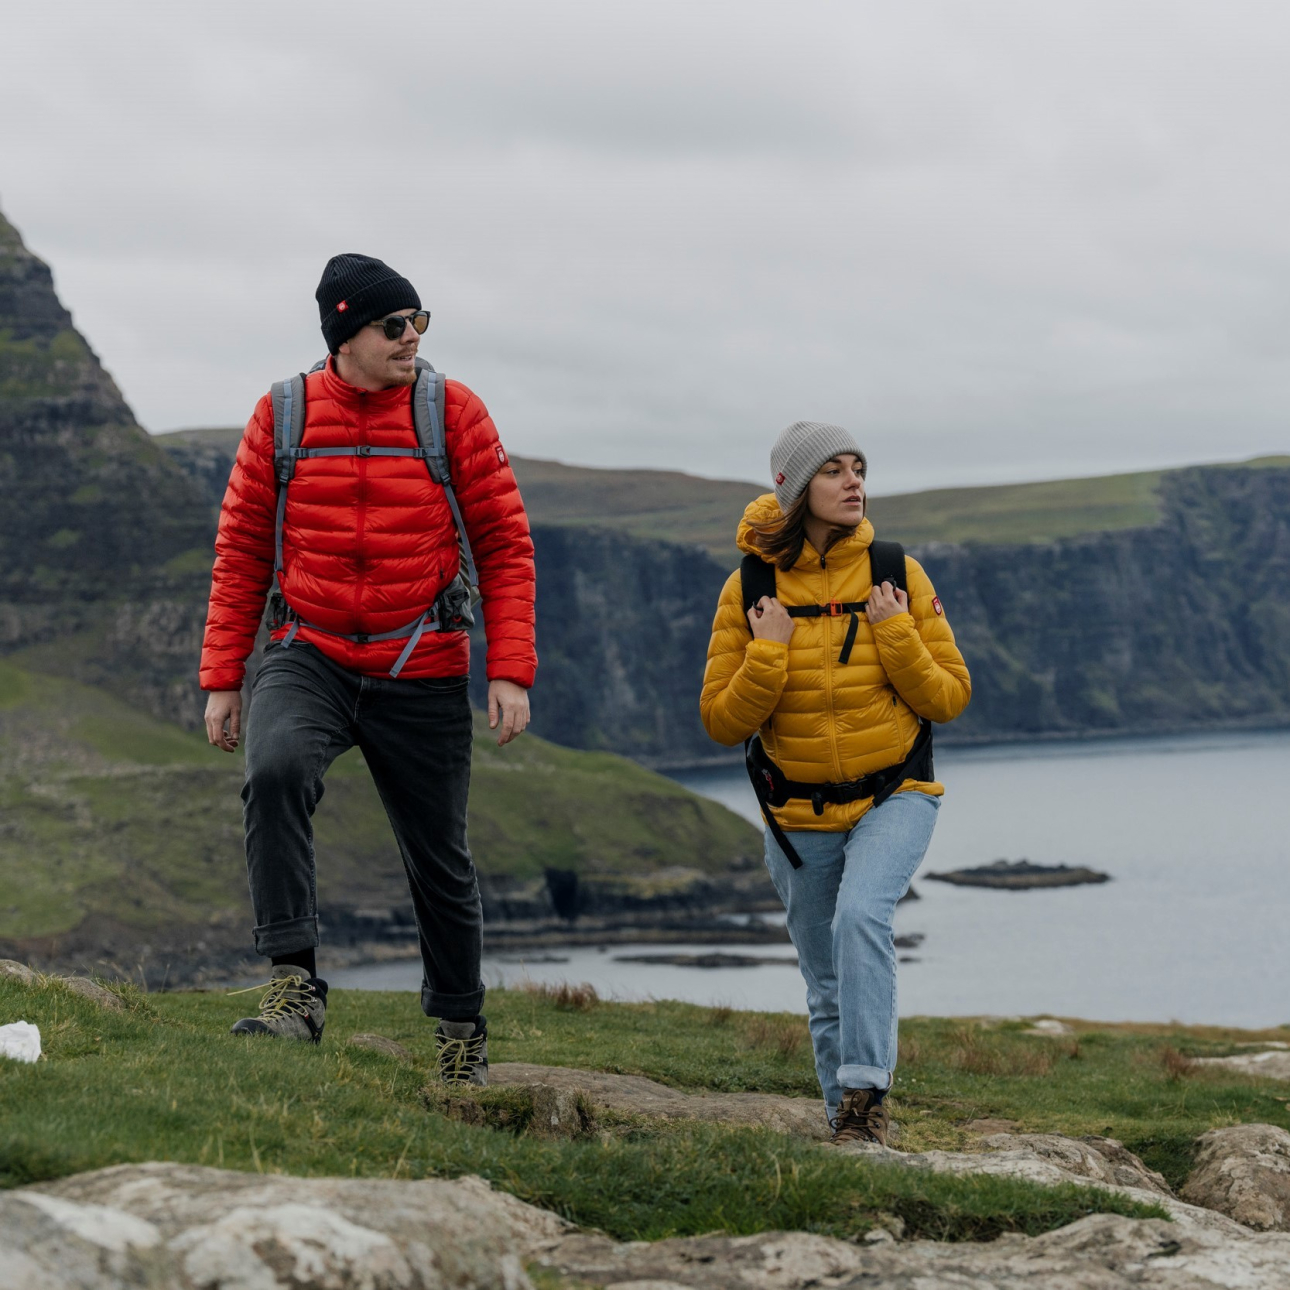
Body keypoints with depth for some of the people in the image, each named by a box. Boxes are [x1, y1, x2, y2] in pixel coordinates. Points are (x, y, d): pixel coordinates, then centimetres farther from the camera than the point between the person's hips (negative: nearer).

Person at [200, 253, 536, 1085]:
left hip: (423, 675, 0)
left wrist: (511, 671, -9)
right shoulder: (282, 416, 0)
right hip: (310, 662, 0)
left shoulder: (454, 414, -3)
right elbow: (242, 550, 7)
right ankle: (296, 985, -27)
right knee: (276, 772, -31)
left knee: (440, 860, 9)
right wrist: (222, 678, 5)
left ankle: (462, 1029, 31)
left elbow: (506, 546, 0)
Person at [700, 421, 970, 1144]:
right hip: (799, 814, 2)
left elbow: (949, 700, -3)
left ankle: (866, 1092, -28)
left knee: (862, 915, -30)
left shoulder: (897, 574, -5)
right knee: (829, 990, 10)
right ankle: (849, 1117, 26)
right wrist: (767, 653, -18)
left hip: (895, 797, -2)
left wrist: (896, 637, -17)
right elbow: (723, 723, -4)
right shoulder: (750, 587, -5)